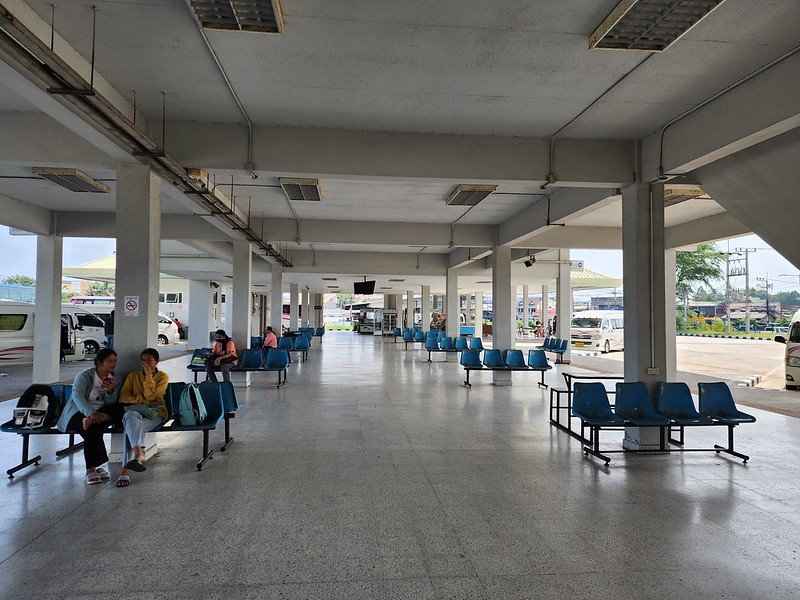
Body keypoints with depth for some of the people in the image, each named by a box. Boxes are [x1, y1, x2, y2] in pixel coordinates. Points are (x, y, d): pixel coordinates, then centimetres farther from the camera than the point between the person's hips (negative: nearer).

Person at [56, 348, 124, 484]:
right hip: (79, 412, -5)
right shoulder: (84, 376, -8)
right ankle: (90, 470, -30)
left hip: (99, 411, 5)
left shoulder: (112, 378, 9)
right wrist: (91, 413, -39)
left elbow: (111, 404, 4)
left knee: (119, 410, -23)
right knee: (93, 429, -35)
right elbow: (77, 396, -24)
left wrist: (110, 391, -20)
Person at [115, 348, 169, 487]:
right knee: (130, 416, -38)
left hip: (155, 413, -2)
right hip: (136, 410, 2)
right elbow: (123, 397, 7)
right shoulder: (133, 376, 20)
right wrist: (142, 400, -6)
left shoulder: (162, 377, 11)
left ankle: (126, 470, -46)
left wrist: (149, 374, -4)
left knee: (130, 427, -33)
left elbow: (150, 396, -5)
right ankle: (139, 454, -57)